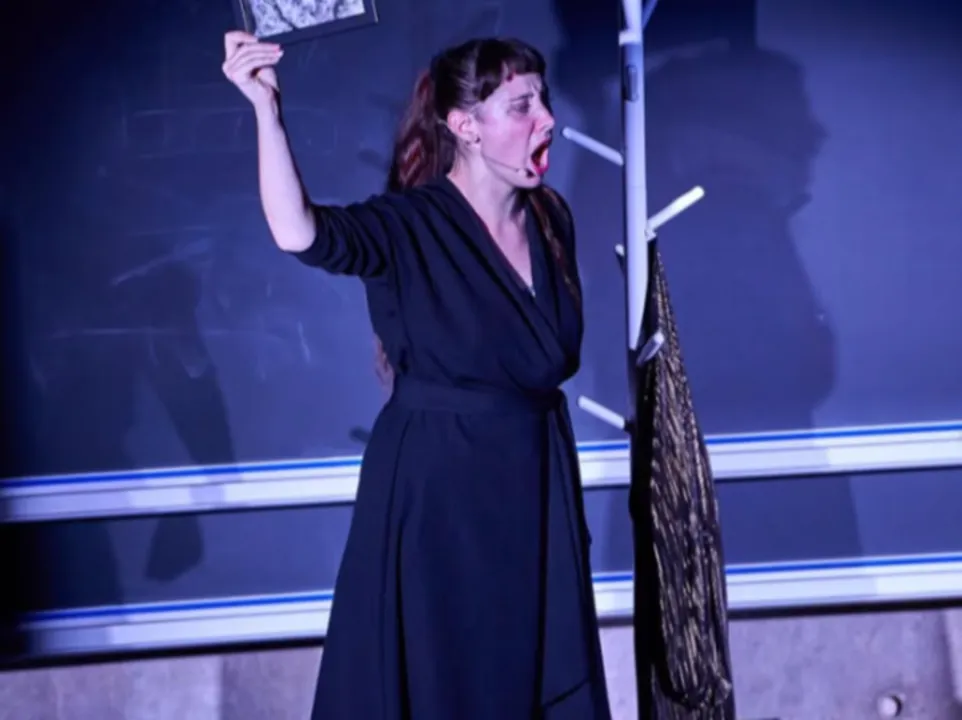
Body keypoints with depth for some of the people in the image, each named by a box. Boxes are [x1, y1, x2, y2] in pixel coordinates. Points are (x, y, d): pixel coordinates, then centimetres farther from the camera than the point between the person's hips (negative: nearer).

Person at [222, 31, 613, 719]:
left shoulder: (550, 217, 3)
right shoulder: (409, 225, -15)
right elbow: (300, 234, -36)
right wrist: (266, 107, -45)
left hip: (536, 479, 6)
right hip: (435, 487, -6)